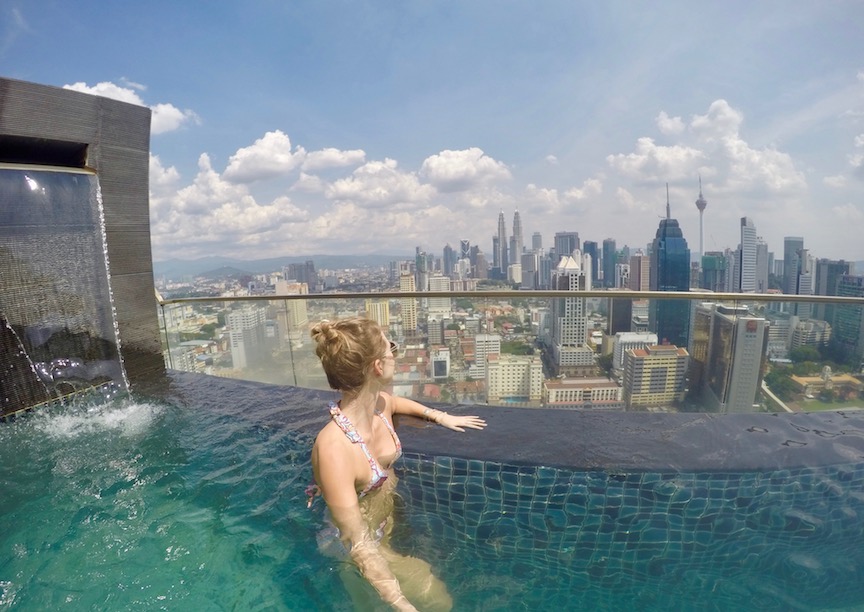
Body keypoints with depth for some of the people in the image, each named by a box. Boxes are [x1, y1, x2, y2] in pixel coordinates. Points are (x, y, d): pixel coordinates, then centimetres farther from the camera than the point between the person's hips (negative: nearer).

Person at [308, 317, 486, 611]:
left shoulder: (380, 402, -14)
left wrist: (440, 416, 10)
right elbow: (358, 544, -31)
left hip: (392, 516, 7)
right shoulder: (334, 448, -36)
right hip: (368, 543, -6)